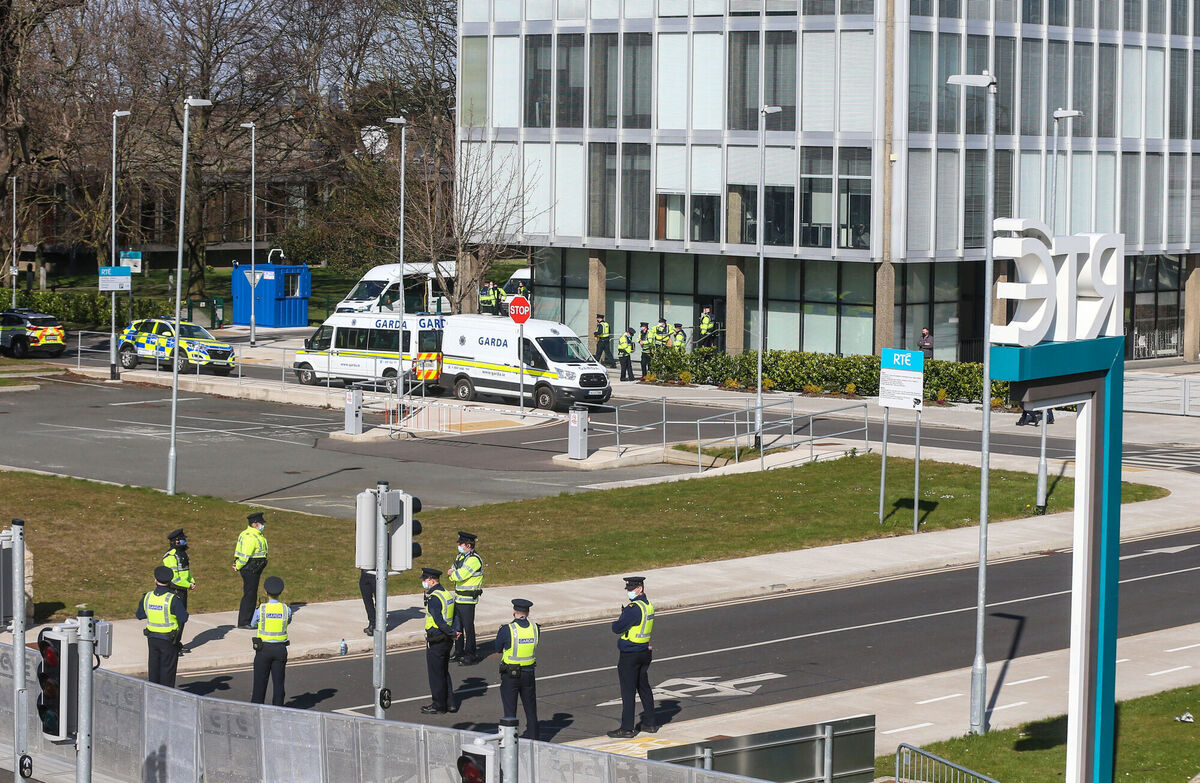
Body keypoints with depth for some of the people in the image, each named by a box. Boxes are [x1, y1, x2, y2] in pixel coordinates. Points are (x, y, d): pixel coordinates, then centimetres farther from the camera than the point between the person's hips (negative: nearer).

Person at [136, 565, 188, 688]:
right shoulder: (172, 599, -20)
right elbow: (183, 618, -19)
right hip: (168, 641, -5)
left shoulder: (147, 597, -5)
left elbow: (139, 615, 8)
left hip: (152, 638, 5)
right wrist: (184, 611, 2)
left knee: (154, 667, 16)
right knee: (167, 668, 5)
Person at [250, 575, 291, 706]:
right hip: (280, 649, 2)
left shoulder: (260, 610, -11)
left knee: (260, 681, 7)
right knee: (278, 682, 8)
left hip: (263, 649, -2)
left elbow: (254, 625, 8)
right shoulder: (286, 609, -5)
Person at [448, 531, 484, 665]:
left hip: (468, 599, -9)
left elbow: (460, 576, -23)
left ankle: (470, 655, 5)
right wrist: (453, 574, -10)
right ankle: (459, 653, 26)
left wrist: (451, 574, -3)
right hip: (458, 598, 9)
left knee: (468, 627, -2)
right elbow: (451, 575, 13)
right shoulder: (460, 556, 12)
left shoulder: (474, 559, -17)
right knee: (457, 626, 15)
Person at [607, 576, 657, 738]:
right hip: (645, 651, 9)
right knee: (644, 687, 18)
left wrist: (616, 622, 1)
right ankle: (650, 723, 24)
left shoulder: (634, 608, -21)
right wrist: (622, 623, 3)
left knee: (628, 691, -3)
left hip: (630, 655, -9)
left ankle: (627, 728, -1)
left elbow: (617, 628, -20)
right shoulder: (648, 605, 8)